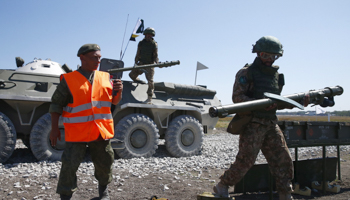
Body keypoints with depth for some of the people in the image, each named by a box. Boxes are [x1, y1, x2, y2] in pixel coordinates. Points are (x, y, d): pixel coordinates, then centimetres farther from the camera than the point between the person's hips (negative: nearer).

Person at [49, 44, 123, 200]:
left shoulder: (105, 77, 8)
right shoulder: (69, 79, -4)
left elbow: (114, 101, 12)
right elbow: (56, 104, 0)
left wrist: (119, 90, -9)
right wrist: (54, 129, -4)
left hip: (101, 132, 4)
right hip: (77, 132, -4)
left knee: (105, 163, 15)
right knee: (70, 165, -2)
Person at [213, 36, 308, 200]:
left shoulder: (275, 74, 17)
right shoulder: (246, 73, -4)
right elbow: (237, 97, -13)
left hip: (271, 125, 7)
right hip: (252, 124, -7)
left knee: (283, 160, 5)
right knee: (245, 161, -9)